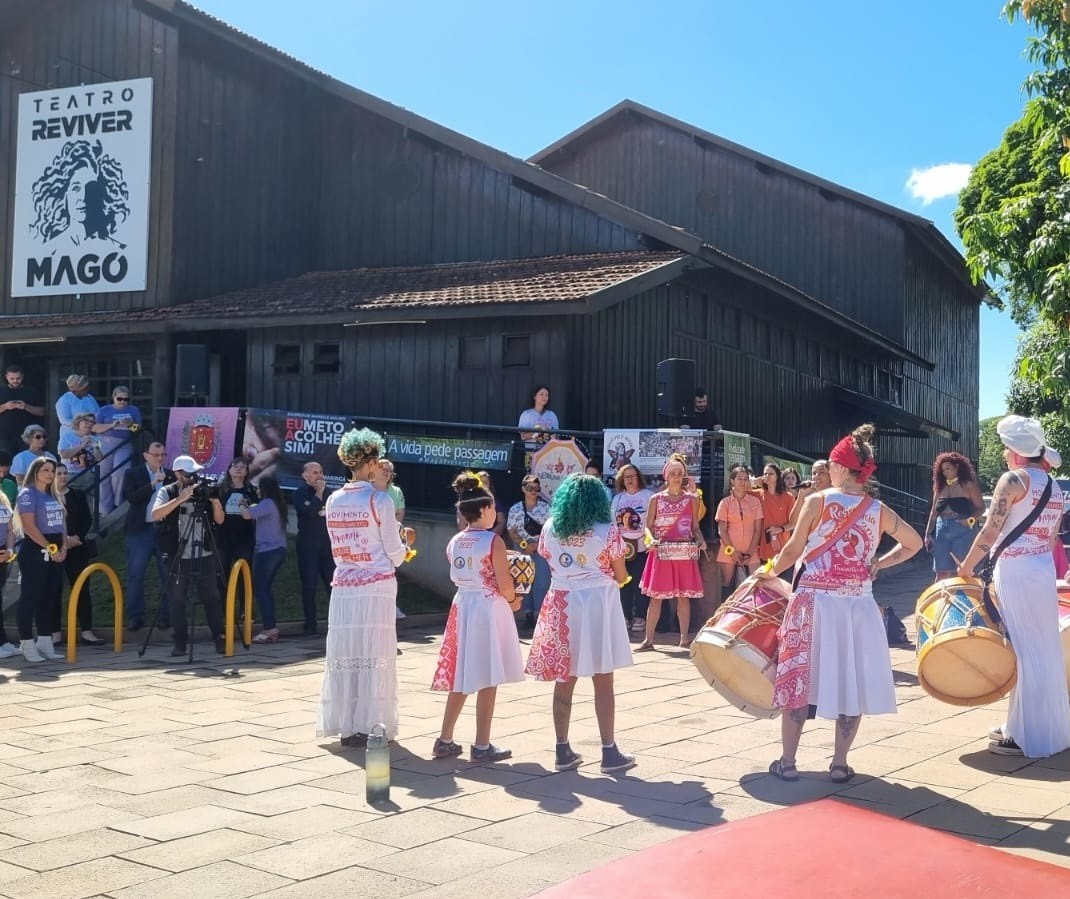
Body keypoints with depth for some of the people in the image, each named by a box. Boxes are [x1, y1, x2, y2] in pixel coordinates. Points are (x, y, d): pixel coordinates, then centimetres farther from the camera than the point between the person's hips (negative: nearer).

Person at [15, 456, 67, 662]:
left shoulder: (53, 496, 17)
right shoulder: (27, 494, -7)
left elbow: (61, 522, 15)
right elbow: (29, 527, -16)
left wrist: (63, 548, 0)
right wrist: (49, 548, -16)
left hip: (56, 553, 8)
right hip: (35, 552, -8)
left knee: (50, 598, 9)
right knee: (30, 597, -4)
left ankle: (45, 643, 13)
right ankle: (27, 646, -1)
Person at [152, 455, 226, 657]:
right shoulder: (167, 492, 1)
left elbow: (219, 520, 6)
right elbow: (155, 515, -17)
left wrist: (215, 501, -12)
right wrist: (180, 499, -24)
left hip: (205, 555, 2)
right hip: (178, 557, -2)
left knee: (212, 598, 4)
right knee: (177, 601, 2)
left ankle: (219, 639, 12)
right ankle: (179, 643, 8)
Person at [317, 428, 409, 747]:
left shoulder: (334, 500, 7)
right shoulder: (379, 500, -8)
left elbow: (339, 547, 12)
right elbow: (394, 553, -4)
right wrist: (403, 547, 17)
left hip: (343, 587, 5)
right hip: (376, 586, -5)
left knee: (344, 654, 8)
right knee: (374, 655, 0)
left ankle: (344, 724, 12)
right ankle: (368, 726, 2)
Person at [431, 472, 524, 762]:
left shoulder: (454, 542, 4)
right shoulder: (493, 541, -13)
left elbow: (458, 578, 9)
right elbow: (504, 586, -14)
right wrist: (513, 601, 8)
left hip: (462, 607, 6)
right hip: (489, 608, -6)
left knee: (461, 677, 15)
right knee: (487, 680, 2)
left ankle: (445, 740, 18)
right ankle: (482, 746, 7)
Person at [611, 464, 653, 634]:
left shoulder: (648, 496, 1)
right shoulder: (617, 498, 15)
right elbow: (612, 522, 15)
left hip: (641, 548, -4)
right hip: (622, 548, 4)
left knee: (640, 584, -2)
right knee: (623, 583, 5)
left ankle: (640, 617, 4)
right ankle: (625, 617, 12)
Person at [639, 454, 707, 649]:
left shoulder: (691, 498, 8)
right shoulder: (656, 499, 5)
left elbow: (695, 527, 10)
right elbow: (648, 526, 3)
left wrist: (701, 541, -9)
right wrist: (651, 539, -17)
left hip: (685, 552, 1)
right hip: (661, 553, -1)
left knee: (684, 596, 3)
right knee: (656, 596, -1)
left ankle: (685, 637, 10)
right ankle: (648, 638, 3)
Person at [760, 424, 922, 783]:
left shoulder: (816, 501, -6)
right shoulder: (878, 510, 5)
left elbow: (793, 550, -5)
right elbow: (914, 543, 17)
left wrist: (769, 571, 11)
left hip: (815, 601, -2)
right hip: (858, 603, 2)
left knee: (800, 676, 6)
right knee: (851, 679, 9)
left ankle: (787, 762, 11)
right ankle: (839, 764, 12)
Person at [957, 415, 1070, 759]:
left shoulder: (1013, 479, -12)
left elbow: (990, 531, -16)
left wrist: (966, 568, -5)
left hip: (1016, 574, -8)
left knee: (1025, 651, -4)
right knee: (1042, 651, 14)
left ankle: (1028, 736, 1)